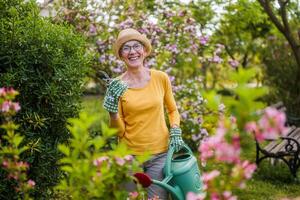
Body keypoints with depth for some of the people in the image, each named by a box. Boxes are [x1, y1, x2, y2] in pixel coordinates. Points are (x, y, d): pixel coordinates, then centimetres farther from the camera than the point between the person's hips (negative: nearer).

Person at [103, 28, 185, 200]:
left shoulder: (161, 78, -3)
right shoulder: (116, 85, -5)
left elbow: (172, 110, 13)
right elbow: (119, 131, -4)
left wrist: (176, 132, -4)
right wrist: (112, 105, -19)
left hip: (160, 154, 0)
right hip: (130, 155, 0)